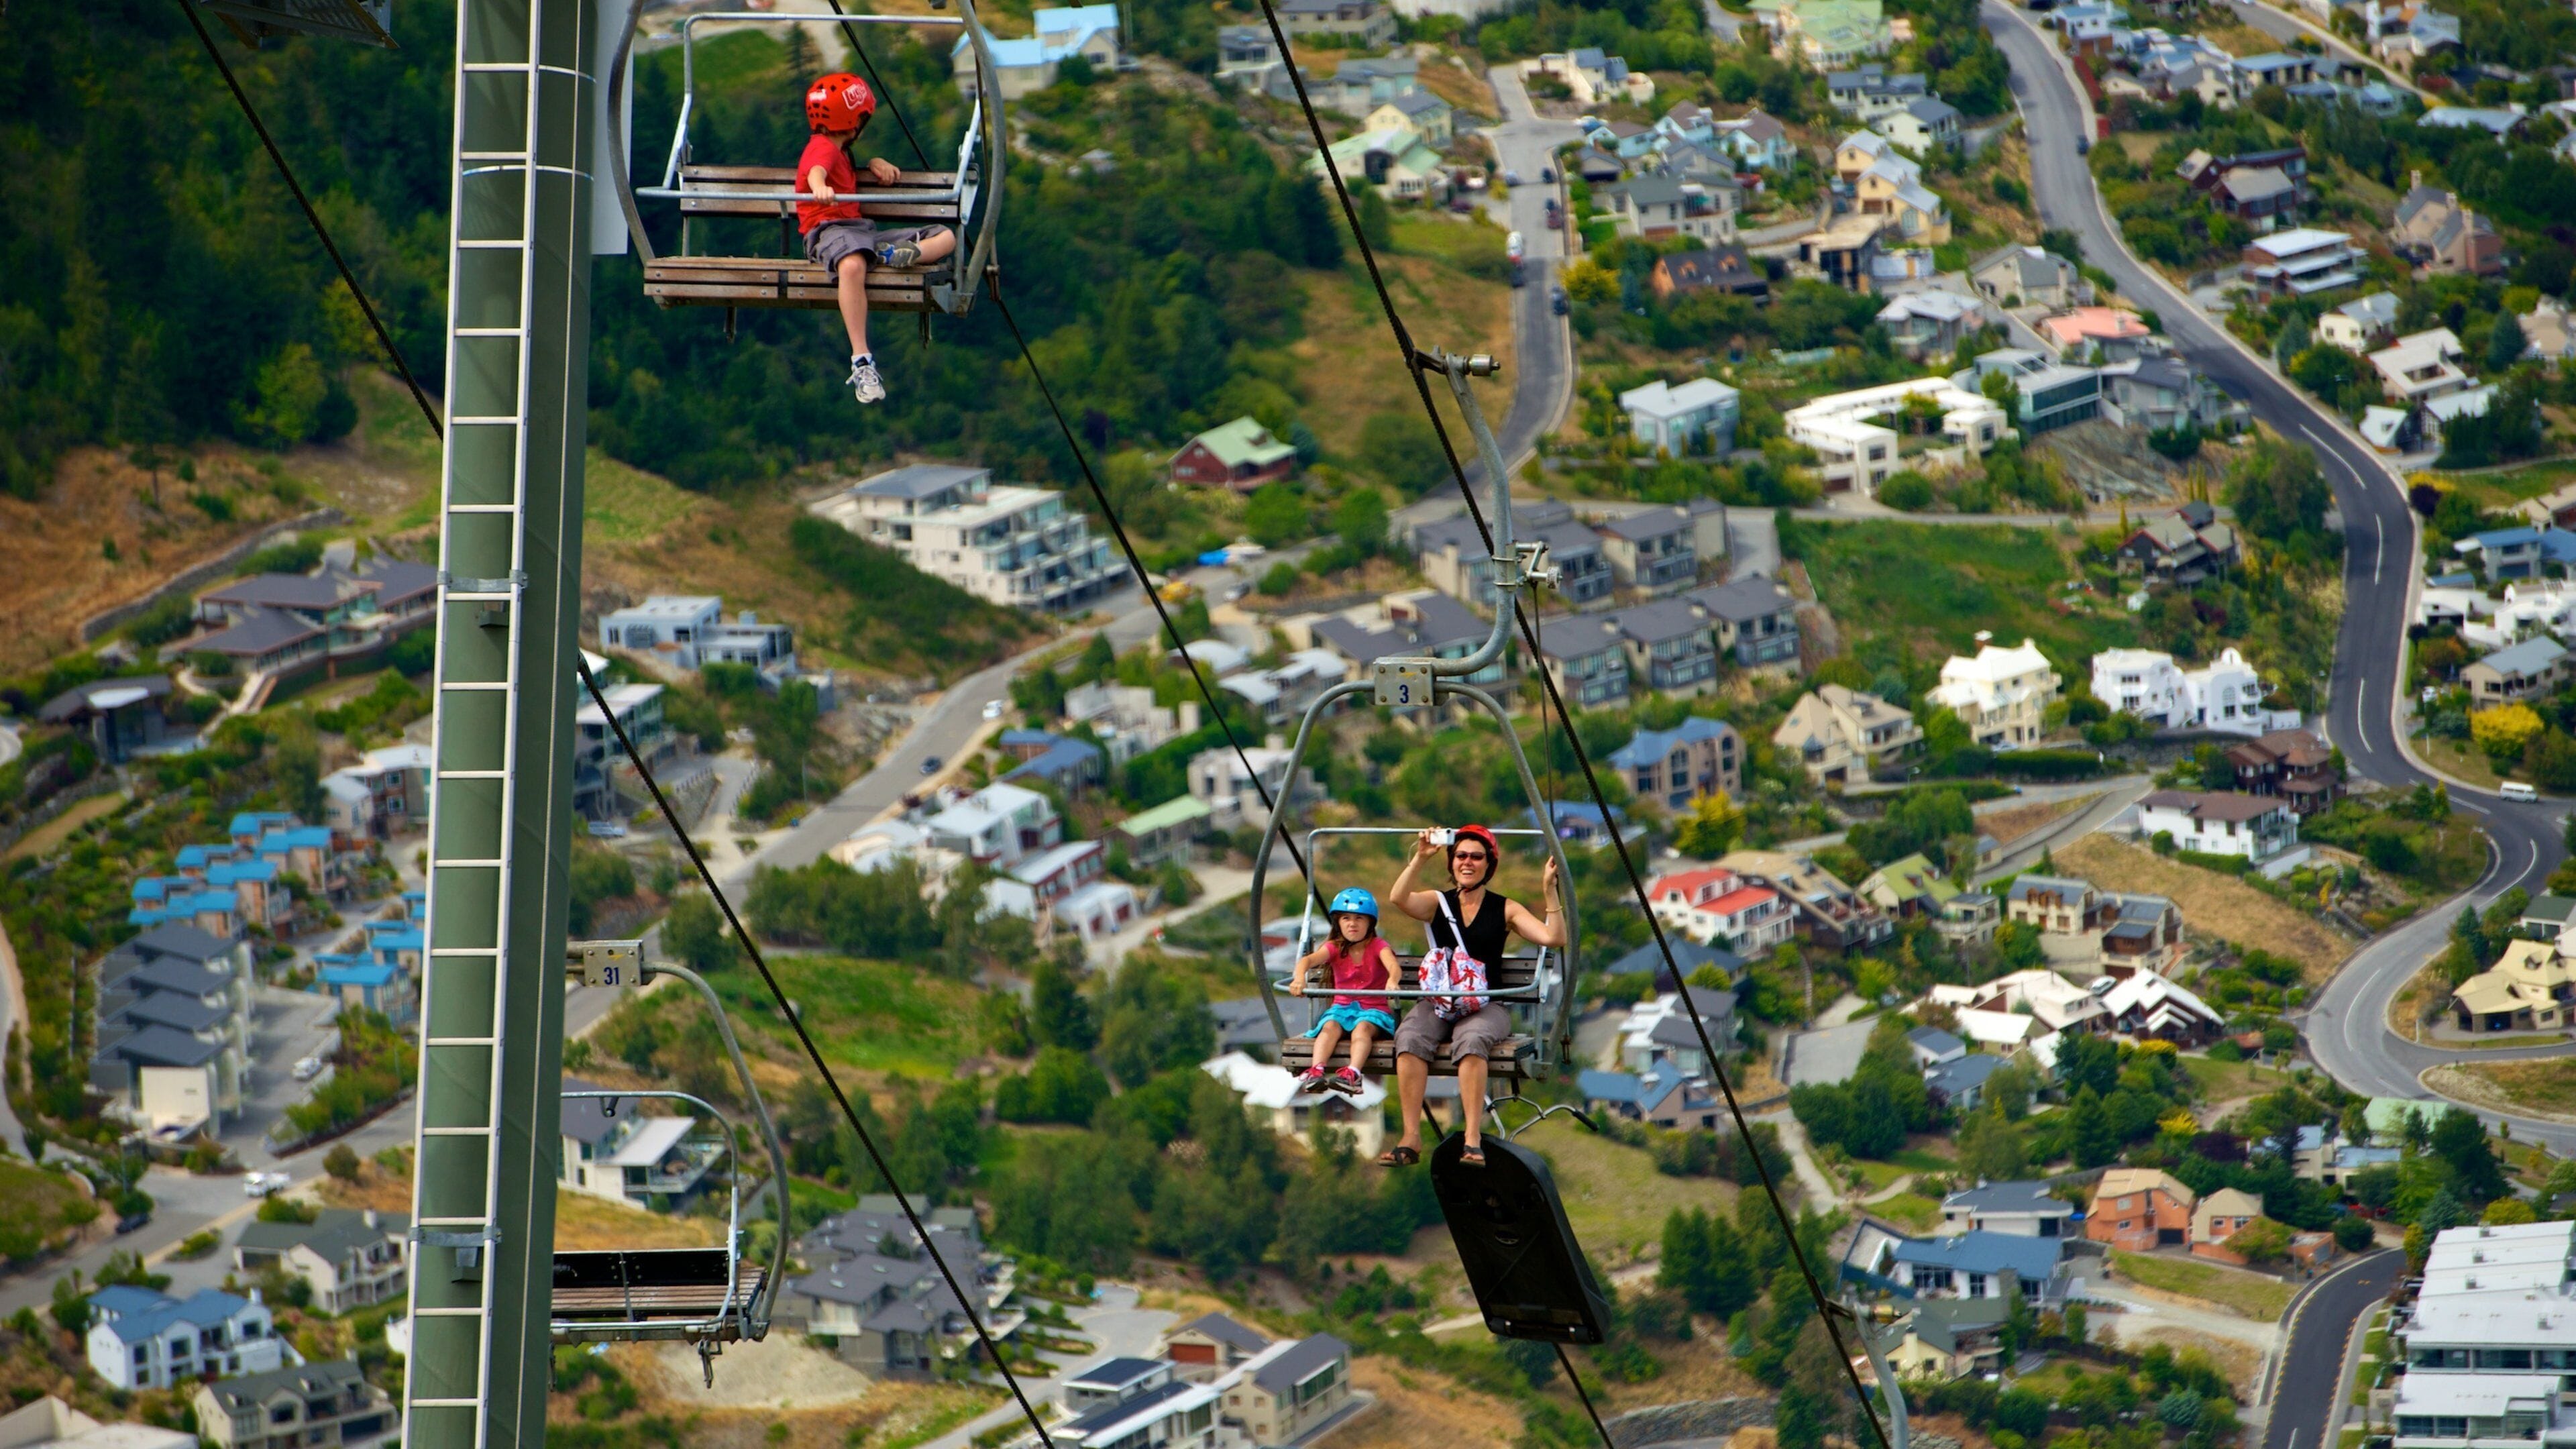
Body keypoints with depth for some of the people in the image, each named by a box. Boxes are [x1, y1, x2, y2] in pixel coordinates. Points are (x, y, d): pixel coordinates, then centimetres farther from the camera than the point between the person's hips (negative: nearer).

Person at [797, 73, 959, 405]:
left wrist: (876, 163, 28)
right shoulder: (822, 148, -2)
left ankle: (893, 254, -33)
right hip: (829, 229, -9)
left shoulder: (840, 152, 27)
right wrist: (820, 187, -50)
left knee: (946, 237, 2)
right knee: (852, 265, -46)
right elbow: (816, 171, -25)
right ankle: (861, 362, -51)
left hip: (862, 228, 9)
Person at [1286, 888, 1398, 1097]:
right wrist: (1299, 978, -40)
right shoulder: (1335, 948, 5)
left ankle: (1353, 1074, -59)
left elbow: (1392, 964, -23)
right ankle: (1315, 1071, -53)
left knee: (1362, 1027, -36)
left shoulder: (1377, 946, -1)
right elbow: (1309, 960, -15)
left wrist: (1392, 980, -49)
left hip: (1374, 1009, -3)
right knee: (1331, 1026, -31)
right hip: (1342, 1007, 3)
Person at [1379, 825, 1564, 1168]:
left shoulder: (1505, 910, 11)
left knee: (1471, 1039, -37)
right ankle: (1411, 1139, -32)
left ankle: (1473, 1139, -39)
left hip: (1485, 1007, -1)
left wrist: (1550, 892, -10)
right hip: (1437, 1004, 1)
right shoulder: (1437, 903, 13)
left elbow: (1553, 938, 0)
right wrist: (1420, 859, -18)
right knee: (1410, 1037, -32)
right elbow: (1398, 898, -8)